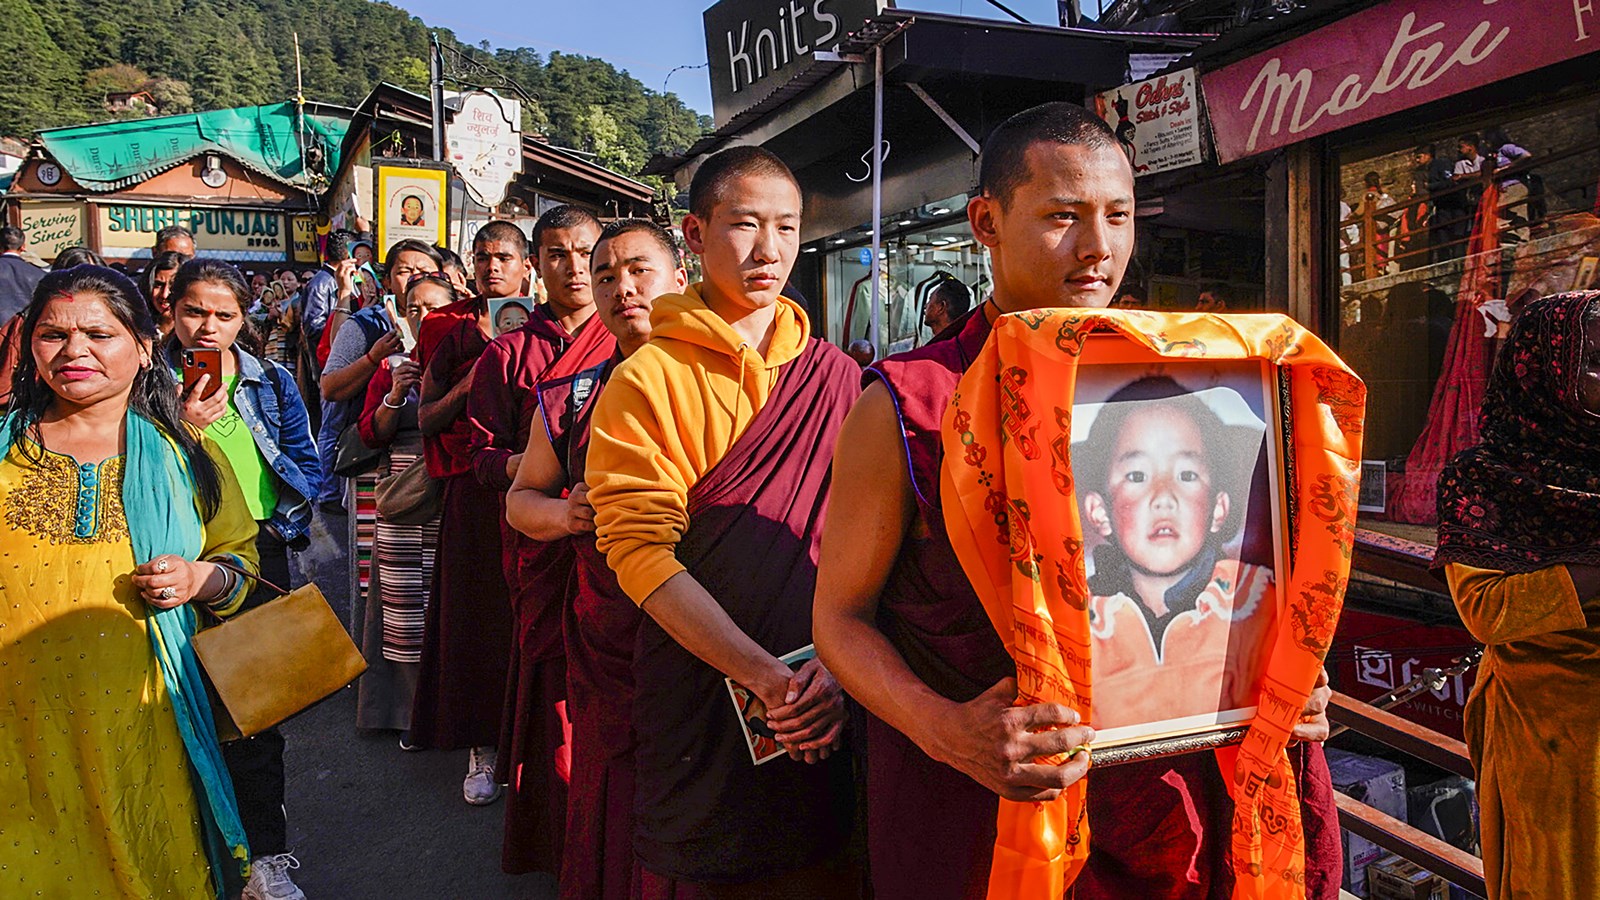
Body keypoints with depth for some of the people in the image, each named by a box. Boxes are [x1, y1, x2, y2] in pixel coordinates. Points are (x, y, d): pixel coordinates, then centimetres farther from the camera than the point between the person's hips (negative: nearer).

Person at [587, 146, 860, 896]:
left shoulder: (837, 377, 6)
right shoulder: (648, 380, -5)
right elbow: (639, 551, -14)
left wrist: (835, 663, -13)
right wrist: (767, 677, -20)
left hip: (823, 710, 3)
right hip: (703, 698, -3)